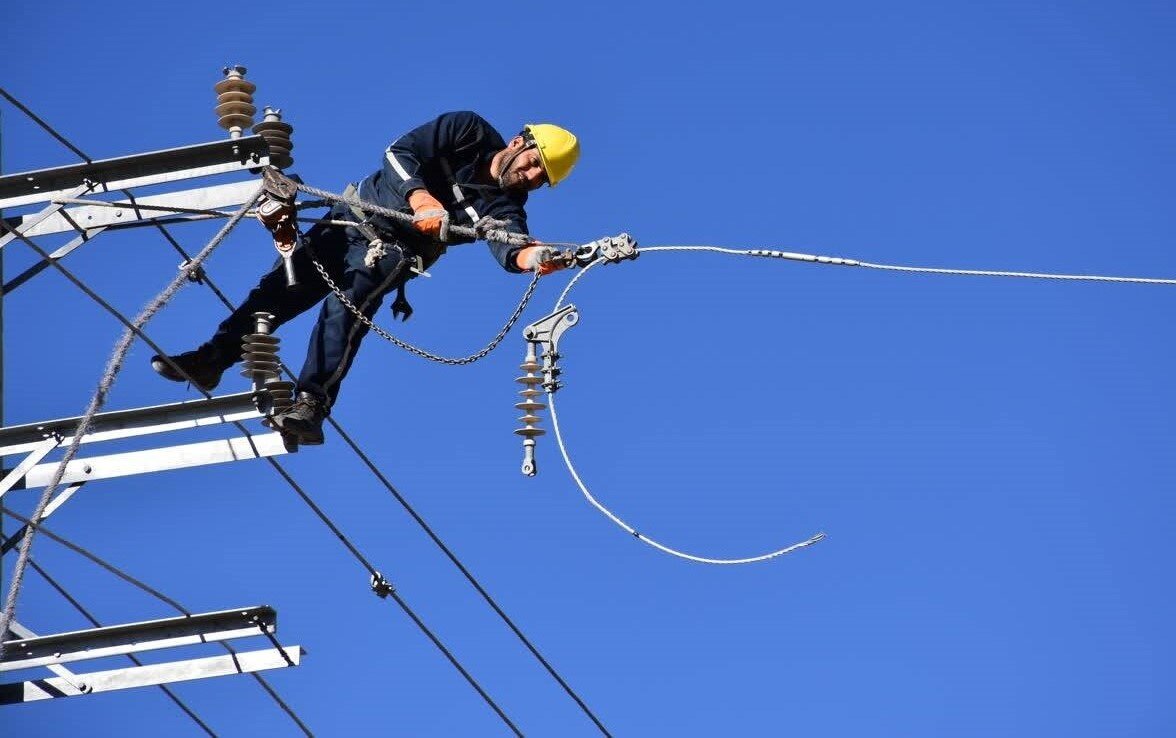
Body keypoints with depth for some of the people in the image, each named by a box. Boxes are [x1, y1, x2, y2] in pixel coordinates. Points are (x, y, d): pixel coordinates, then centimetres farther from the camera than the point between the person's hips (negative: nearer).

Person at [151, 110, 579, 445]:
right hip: (352, 219, 2)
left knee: (345, 308, -28)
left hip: (391, 250, -2)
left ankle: (311, 408, -37)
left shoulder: (505, 209, -14)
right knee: (281, 287, -6)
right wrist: (420, 198, -37)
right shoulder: (468, 132, -11)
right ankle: (212, 359, 6)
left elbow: (509, 247, -34)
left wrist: (532, 258, -58)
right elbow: (400, 153, -18)